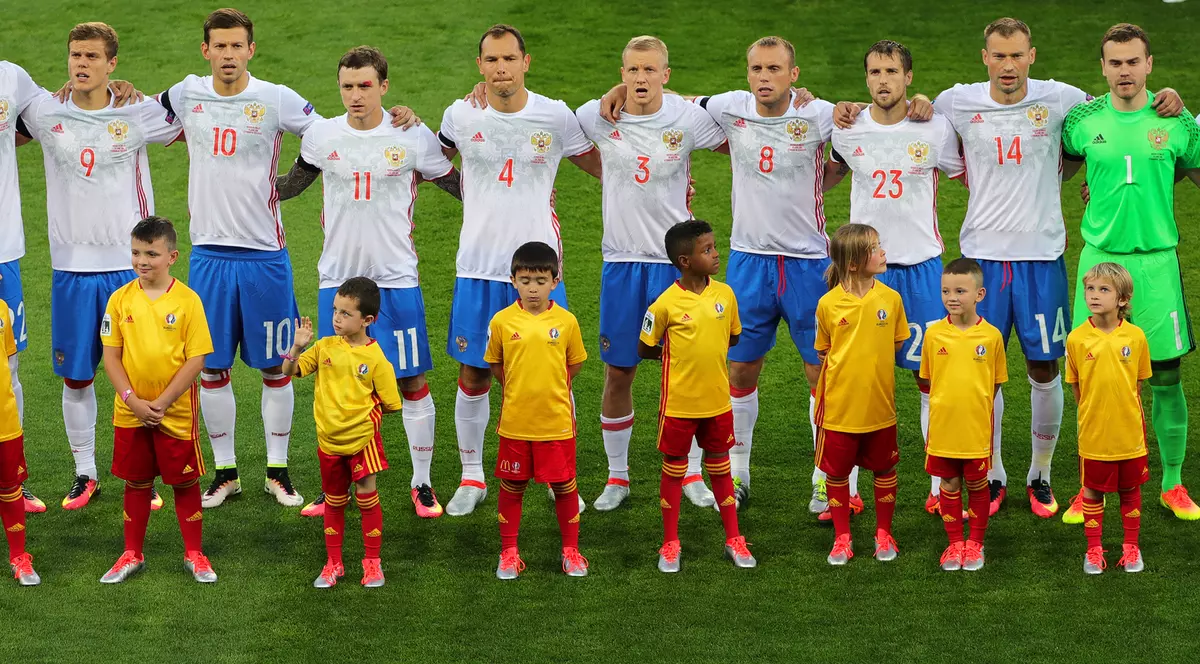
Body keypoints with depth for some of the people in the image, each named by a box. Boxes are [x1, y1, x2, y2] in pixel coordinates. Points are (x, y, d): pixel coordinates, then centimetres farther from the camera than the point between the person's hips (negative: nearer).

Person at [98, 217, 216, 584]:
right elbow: (110, 356, -1)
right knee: (136, 482, 13)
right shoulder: (121, 299, -3)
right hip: (130, 412, 2)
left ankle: (194, 554, 20)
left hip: (177, 412, -2)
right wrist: (133, 400, -12)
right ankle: (132, 554, 26)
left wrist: (162, 402, -15)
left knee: (185, 482, 7)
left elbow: (196, 359, -11)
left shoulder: (187, 300, -10)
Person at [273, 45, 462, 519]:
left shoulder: (414, 137, -4)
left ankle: (422, 484, 15)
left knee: (413, 381, 1)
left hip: (396, 276, -2)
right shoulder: (321, 136, 2)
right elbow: (291, 185, 20)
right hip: (337, 276, 2)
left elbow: (459, 187, 7)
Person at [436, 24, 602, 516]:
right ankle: (472, 478, 22)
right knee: (473, 376, 6)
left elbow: (603, 166, 10)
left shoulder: (556, 116, -2)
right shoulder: (460, 116, 0)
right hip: (478, 268, 1)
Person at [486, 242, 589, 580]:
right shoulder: (502, 321, -6)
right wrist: (518, 388, 5)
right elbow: (495, 364, 8)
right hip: (515, 421, 0)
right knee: (511, 487, 10)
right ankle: (509, 552, 23)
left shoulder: (566, 321, -6)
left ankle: (571, 551, 22)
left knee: (564, 486, 8)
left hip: (557, 421, 0)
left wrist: (550, 387, 5)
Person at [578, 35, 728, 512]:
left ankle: (692, 475, 16)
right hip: (621, 258, 1)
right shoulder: (596, 116, -5)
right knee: (618, 373, 5)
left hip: (675, 258, -1)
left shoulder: (688, 118, -8)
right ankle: (617, 477, 19)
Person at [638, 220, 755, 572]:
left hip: (717, 401, 3)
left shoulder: (724, 294, -4)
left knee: (720, 469, 14)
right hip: (679, 403, -3)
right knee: (674, 470, 9)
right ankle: (670, 545, 20)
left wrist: (706, 354, 3)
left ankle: (734, 540, 24)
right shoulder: (666, 304, -16)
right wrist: (676, 356, 1)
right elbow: (645, 349, -4)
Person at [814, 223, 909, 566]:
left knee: (884, 469, 12)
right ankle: (842, 538, 24)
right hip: (839, 405, -1)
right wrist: (846, 362, -8)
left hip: (879, 405, 1)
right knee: (837, 472, 9)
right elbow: (823, 351, 3)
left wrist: (870, 359, 0)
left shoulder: (890, 298, -7)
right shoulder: (828, 304, -11)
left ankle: (884, 534, 29)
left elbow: (896, 342, 7)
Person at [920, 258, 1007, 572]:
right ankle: (955, 543, 23)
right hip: (942, 426, 1)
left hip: (977, 428, -1)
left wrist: (976, 408, 1)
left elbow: (996, 381, 3)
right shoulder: (934, 334, -4)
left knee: (977, 486, 10)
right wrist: (946, 405, 3)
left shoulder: (991, 335, -8)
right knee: (949, 486, 10)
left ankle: (975, 543, 24)